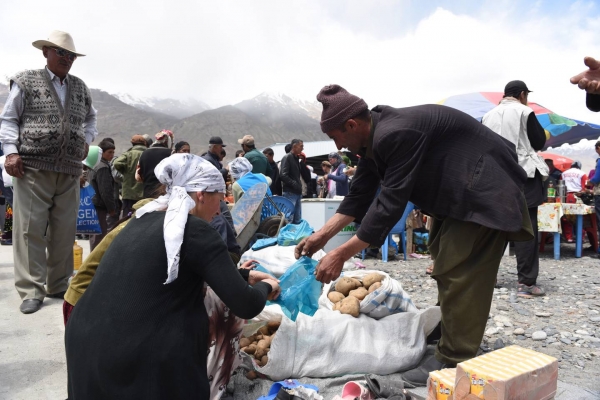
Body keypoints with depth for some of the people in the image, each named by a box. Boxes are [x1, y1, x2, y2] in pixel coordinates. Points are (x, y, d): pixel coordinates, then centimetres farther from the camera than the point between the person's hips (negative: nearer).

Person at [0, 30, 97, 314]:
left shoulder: (80, 87, 17)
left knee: (65, 231, 5)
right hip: (33, 168, -4)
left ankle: (59, 286, 16)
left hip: (70, 172, 4)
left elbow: (91, 117, 32)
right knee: (30, 229, -5)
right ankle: (31, 291, 1)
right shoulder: (26, 81, 6)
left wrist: (87, 141, 14)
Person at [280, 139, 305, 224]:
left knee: (298, 220, 9)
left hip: (297, 193, 9)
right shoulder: (287, 157, -7)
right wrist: (294, 184, -18)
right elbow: (283, 175, -19)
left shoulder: (296, 159, 17)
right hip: (289, 193, -9)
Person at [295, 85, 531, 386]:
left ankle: (453, 364, -1)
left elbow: (390, 203, -32)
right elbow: (360, 194, 3)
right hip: (457, 191, 11)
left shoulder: (395, 135, -31)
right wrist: (322, 235, -2)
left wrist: (340, 255, -29)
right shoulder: (375, 135, 0)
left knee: (459, 272, -12)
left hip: (482, 190, -10)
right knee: (445, 262, 16)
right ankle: (452, 344, 31)